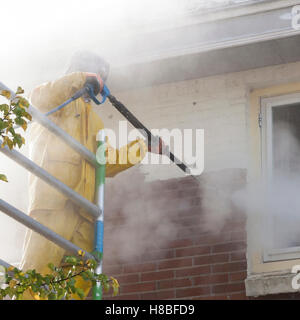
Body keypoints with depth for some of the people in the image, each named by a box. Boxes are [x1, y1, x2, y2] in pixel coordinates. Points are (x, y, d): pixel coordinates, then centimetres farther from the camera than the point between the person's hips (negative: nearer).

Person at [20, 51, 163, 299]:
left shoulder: (94, 120, 35)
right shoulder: (62, 100, 13)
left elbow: (108, 163, 32)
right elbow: (40, 99, -13)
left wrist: (142, 148, 27)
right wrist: (79, 79, -11)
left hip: (84, 211, 8)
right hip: (54, 201, -8)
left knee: (80, 282, -2)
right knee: (37, 272, -19)